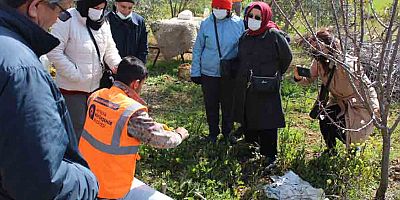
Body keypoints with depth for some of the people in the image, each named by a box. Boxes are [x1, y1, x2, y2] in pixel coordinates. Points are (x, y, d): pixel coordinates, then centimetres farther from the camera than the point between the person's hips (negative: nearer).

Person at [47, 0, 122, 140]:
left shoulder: (103, 23, 5)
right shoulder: (67, 20, -16)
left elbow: (110, 50, 11)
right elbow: (54, 51, -19)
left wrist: (118, 65, -9)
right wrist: (75, 73, -19)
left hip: (95, 87, 6)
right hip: (72, 88, -6)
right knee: (76, 129, 2)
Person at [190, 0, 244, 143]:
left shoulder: (239, 24, -4)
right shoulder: (206, 24, -3)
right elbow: (197, 49, 3)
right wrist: (195, 71, 1)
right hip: (208, 73, 1)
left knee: (229, 105, 12)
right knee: (211, 105, 12)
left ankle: (228, 132, 32)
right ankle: (213, 132, 30)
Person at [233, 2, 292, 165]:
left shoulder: (274, 35, -9)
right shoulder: (245, 37, 9)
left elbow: (287, 57, -1)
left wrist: (275, 75, 9)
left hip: (266, 89, -6)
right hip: (245, 87, 6)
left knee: (267, 123, 0)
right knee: (247, 121, 14)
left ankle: (270, 155, 13)